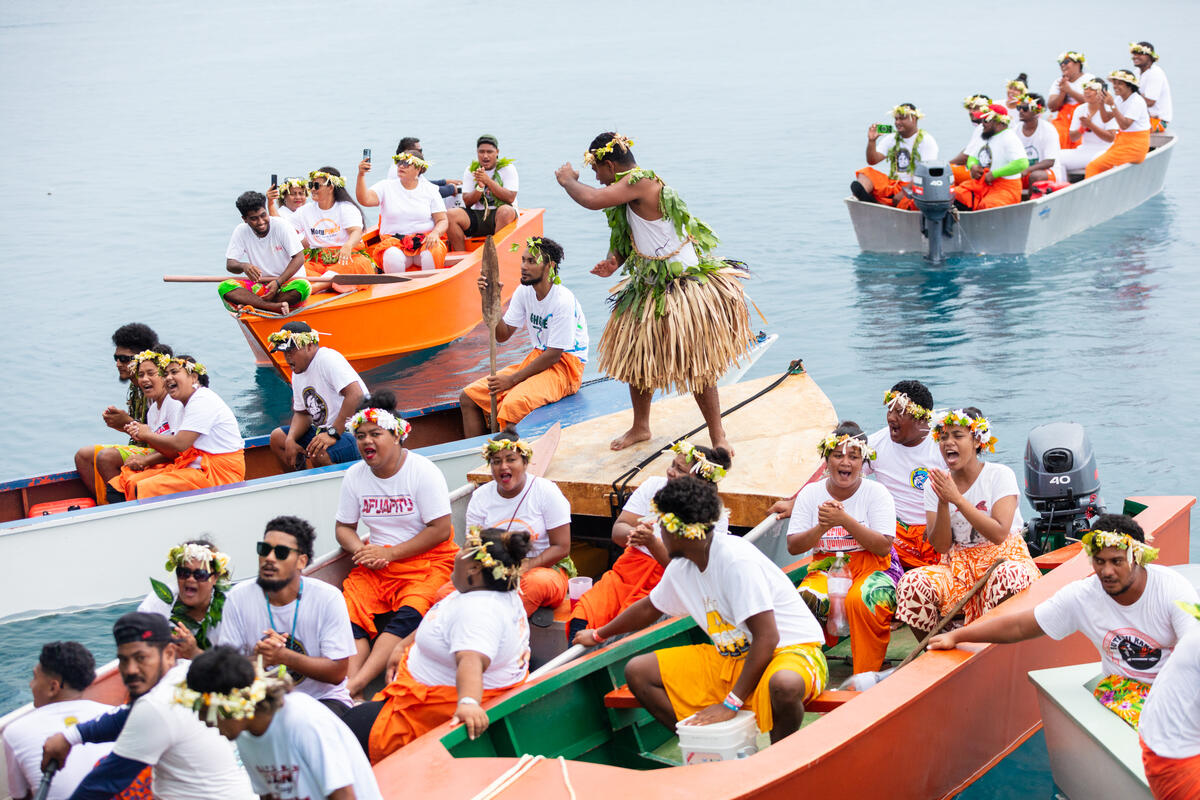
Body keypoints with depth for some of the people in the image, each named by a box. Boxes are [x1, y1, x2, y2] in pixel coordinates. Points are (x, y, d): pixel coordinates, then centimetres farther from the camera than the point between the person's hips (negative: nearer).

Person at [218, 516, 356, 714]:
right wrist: (257, 659, -26)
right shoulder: (239, 598, -4)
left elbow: (338, 673, -12)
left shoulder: (328, 599, -11)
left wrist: (283, 656, -25)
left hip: (321, 699, -3)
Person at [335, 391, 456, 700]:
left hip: (427, 562, -4)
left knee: (408, 615, -33)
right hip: (377, 565, 5)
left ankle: (357, 683, -45)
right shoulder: (355, 476, 8)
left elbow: (440, 530, -11)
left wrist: (389, 553, -15)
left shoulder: (423, 471, -7)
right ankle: (350, 690, -39)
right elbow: (344, 528, 14)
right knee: (349, 610, -24)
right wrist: (362, 551, -9)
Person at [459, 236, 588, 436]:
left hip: (565, 366, -8)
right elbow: (503, 335, 3)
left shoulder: (563, 301, -20)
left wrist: (512, 379, -20)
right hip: (536, 359, 8)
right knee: (469, 397, -3)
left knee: (512, 405, -35)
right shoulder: (524, 292, 3)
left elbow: (553, 356, -19)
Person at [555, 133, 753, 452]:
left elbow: (592, 199, -32)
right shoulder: (631, 191, 9)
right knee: (636, 360, 18)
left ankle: (718, 437, 9)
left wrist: (569, 181, -11)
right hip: (649, 290, 10)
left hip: (681, 292, -10)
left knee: (697, 368, -2)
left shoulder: (641, 182, -22)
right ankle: (640, 427, 36)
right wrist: (615, 261, -4)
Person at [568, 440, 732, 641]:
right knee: (582, 618, -23)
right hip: (628, 571, 4)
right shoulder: (654, 486, 7)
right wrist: (632, 534, -23)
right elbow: (618, 530, 1)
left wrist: (652, 543, -28)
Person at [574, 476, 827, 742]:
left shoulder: (736, 560, -23)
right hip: (733, 659, 8)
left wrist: (731, 703, -26)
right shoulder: (681, 568, 5)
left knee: (784, 684, -45)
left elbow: (767, 638, -26)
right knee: (638, 671, -2)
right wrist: (600, 635, 38)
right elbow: (649, 608, 26)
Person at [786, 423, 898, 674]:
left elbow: (883, 547, -12)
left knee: (861, 600, -36)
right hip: (826, 567, 2)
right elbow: (793, 547, 2)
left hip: (871, 568, -2)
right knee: (802, 601, -31)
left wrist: (845, 520, -23)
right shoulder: (811, 493, 7)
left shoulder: (876, 493, -1)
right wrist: (822, 527, -17)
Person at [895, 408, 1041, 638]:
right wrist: (943, 502, -19)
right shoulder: (934, 485, 4)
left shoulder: (999, 475, -6)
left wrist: (957, 498, -22)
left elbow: (999, 534, -19)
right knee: (912, 584, -26)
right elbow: (940, 546, -3)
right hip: (959, 565, 3)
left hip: (1003, 558, -3)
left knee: (1009, 579, -40)